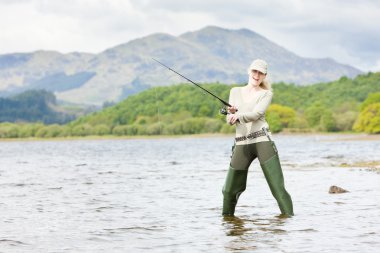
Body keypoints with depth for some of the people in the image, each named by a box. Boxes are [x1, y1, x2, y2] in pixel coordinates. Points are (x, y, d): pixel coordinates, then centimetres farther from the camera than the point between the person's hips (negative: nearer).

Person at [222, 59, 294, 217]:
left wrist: (238, 115, -26)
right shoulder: (235, 92, 17)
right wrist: (231, 112, -13)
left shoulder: (266, 94, 9)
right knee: (230, 189, 4)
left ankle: (288, 216, -6)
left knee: (277, 185, -9)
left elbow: (256, 114, -10)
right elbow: (230, 120, 10)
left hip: (262, 140, -3)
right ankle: (227, 216, 24)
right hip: (241, 144, 3)